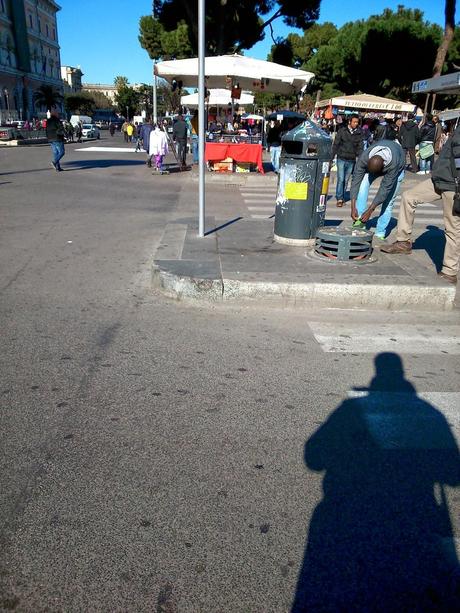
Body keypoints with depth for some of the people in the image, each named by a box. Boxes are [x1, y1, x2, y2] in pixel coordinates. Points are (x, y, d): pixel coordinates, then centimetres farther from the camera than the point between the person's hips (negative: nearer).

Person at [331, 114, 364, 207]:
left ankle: (342, 197, 19)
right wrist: (331, 157, -2)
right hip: (341, 159, -2)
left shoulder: (359, 133, 3)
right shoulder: (342, 131, -1)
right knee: (340, 179, -8)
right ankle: (339, 198, -2)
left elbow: (360, 147, 5)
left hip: (351, 161, 2)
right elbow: (335, 144, 1)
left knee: (346, 180, 8)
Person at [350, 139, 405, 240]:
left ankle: (380, 233, -2)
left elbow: (385, 188, -39)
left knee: (388, 200, -10)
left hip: (398, 167, -2)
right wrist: (353, 207, -38)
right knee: (363, 184, -25)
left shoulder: (394, 163, -45)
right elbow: (355, 180, -34)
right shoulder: (364, 157, -38)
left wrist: (370, 210, -38)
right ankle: (360, 219, -23)